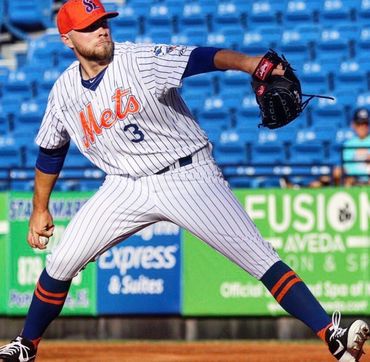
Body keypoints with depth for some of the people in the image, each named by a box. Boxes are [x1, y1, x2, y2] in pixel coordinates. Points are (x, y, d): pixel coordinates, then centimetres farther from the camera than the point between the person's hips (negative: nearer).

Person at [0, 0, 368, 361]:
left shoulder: (141, 59, -13)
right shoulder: (64, 92, 1)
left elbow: (202, 58, -29)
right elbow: (50, 153, 17)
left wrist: (250, 63, -46)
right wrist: (40, 210, 21)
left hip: (187, 176, -4)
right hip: (127, 188, 4)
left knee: (259, 258, -14)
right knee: (61, 263, 1)